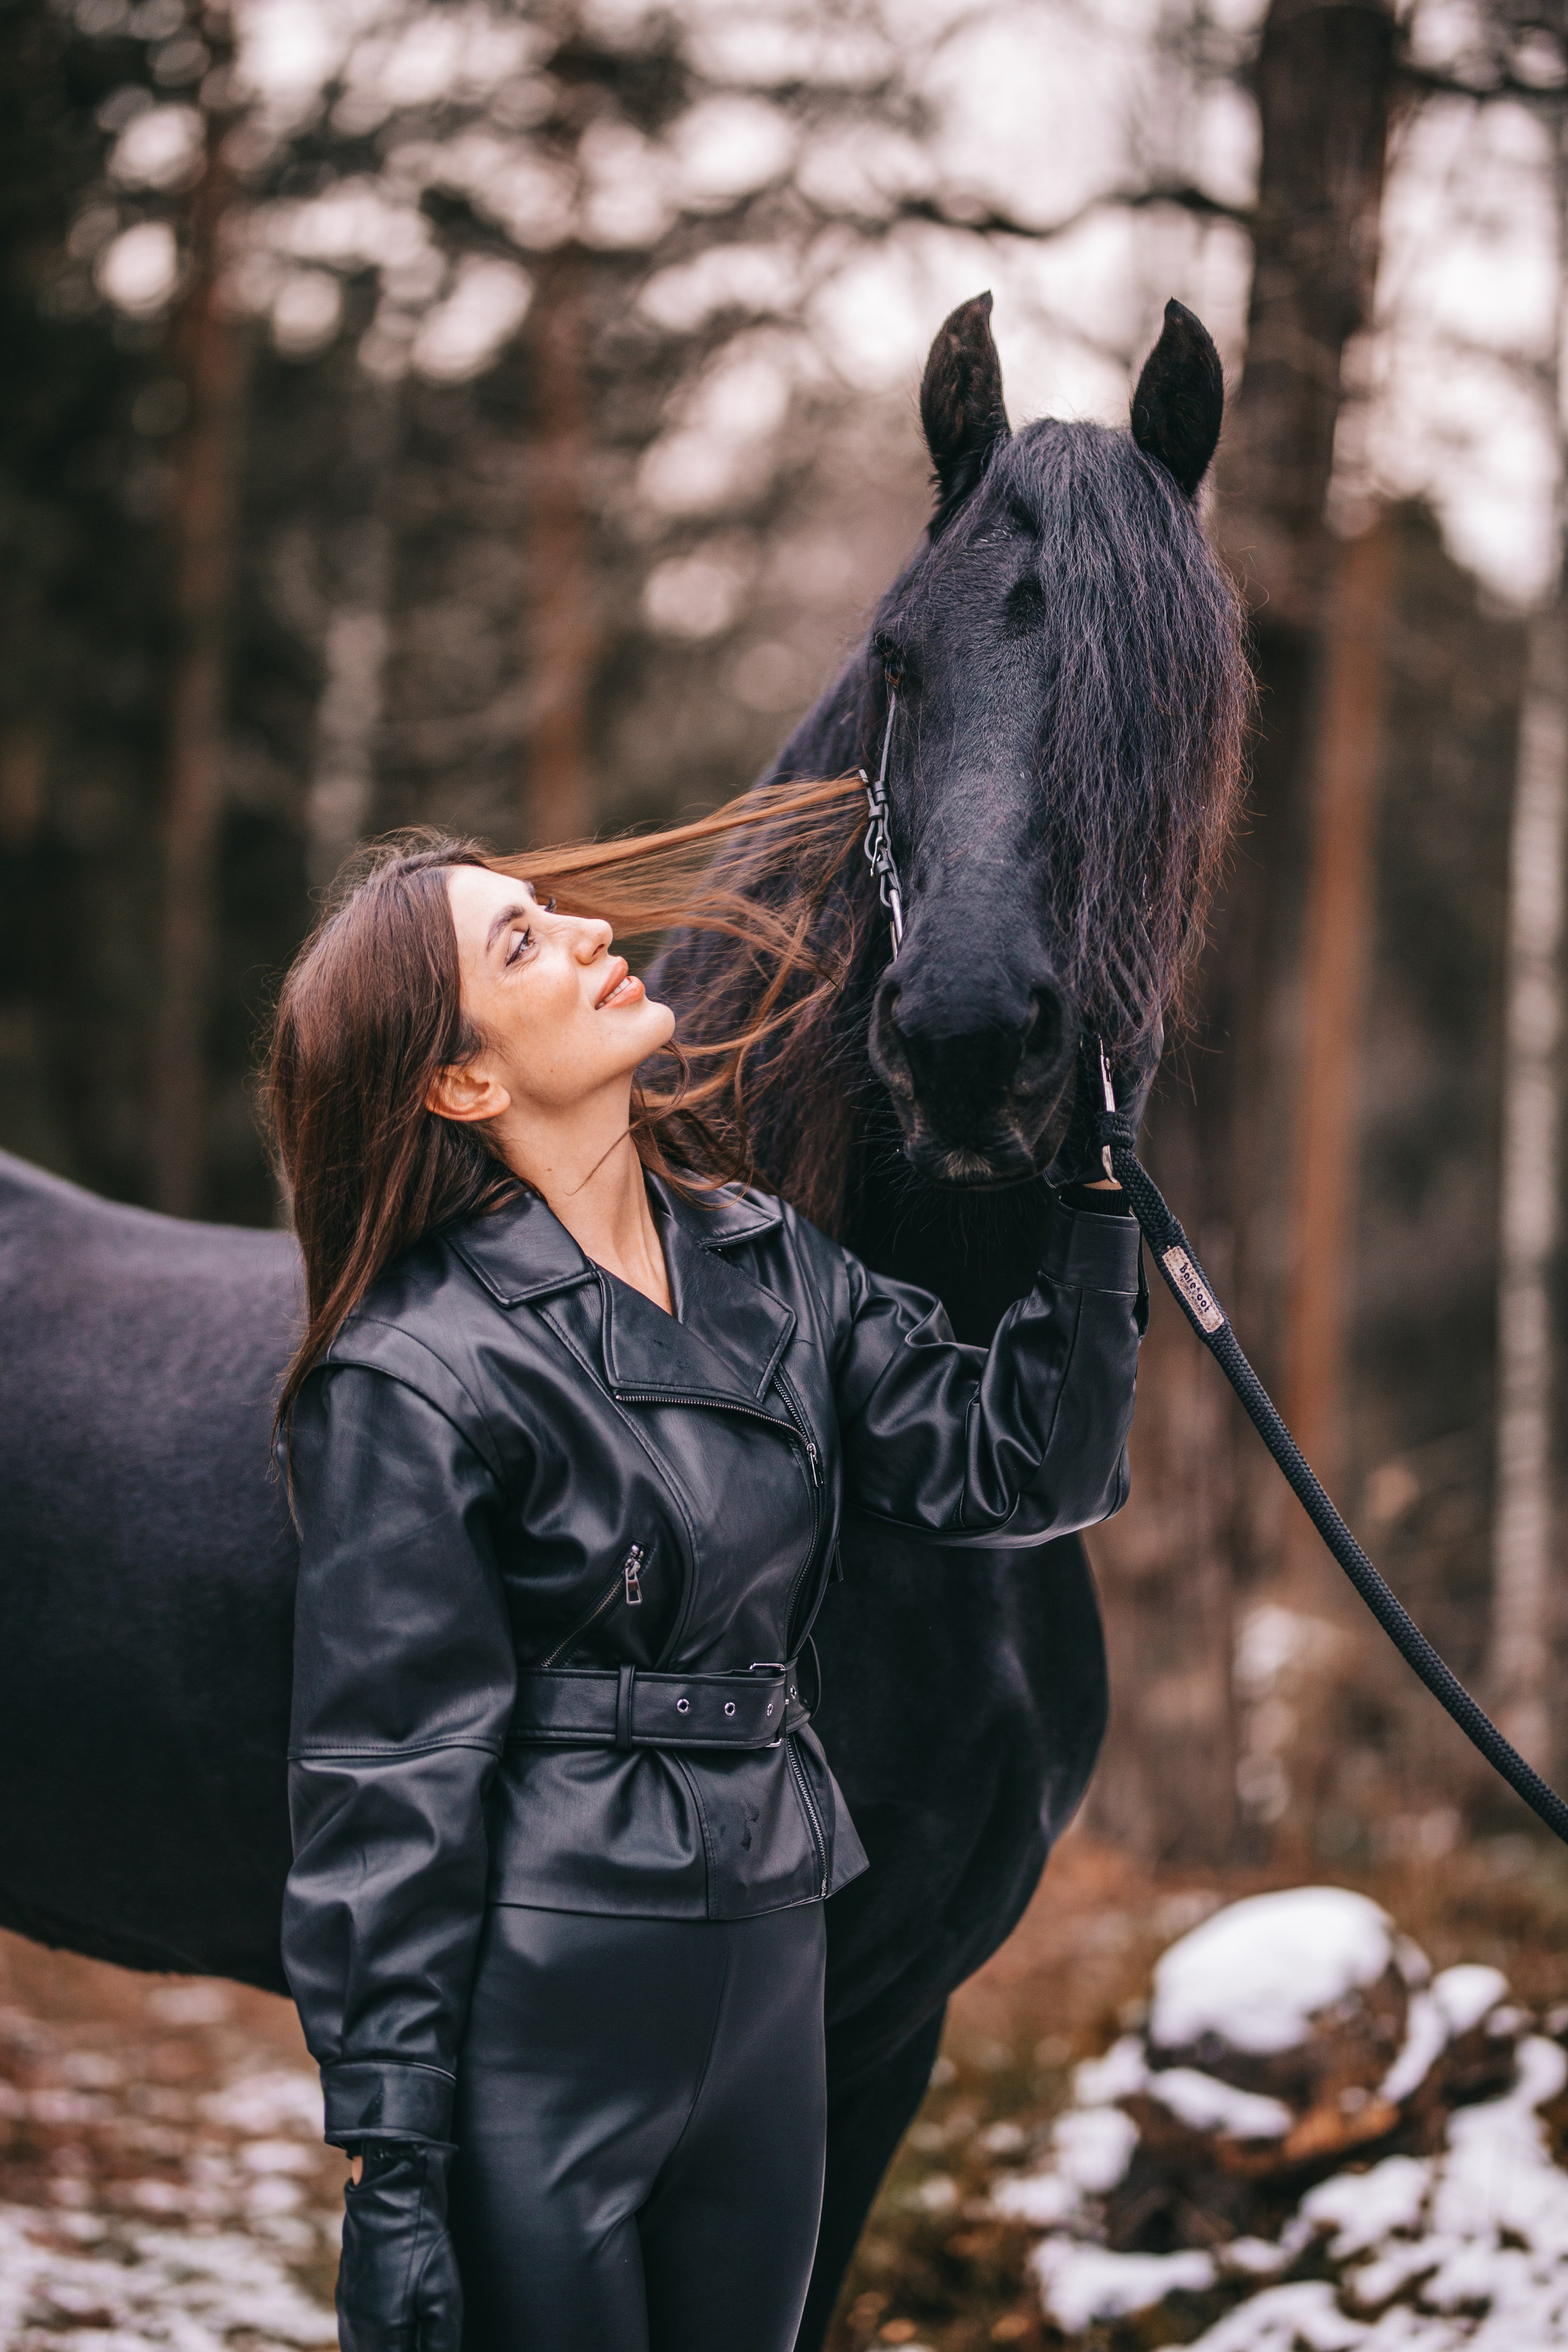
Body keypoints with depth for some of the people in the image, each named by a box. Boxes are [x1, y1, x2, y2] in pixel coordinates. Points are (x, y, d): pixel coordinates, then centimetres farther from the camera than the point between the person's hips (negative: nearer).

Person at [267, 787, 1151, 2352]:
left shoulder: (764, 1263, 8)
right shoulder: (418, 1372, -12)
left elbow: (1019, 1467, 7)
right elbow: (389, 1789, -12)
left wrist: (1093, 1186, -2)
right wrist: (387, 2172, -14)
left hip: (766, 1987, 7)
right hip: (534, 2034, -7)